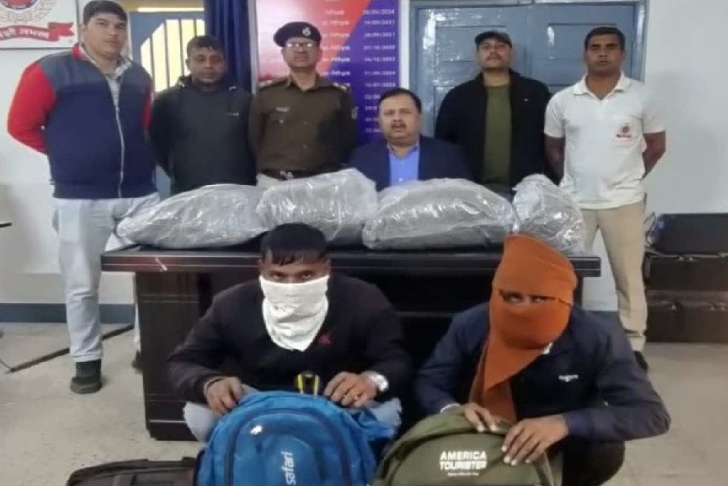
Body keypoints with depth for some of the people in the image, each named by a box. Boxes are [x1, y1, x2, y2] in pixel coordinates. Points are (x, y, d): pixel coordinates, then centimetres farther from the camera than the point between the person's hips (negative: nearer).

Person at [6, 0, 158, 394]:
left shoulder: (138, 77, 11)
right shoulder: (51, 71, -2)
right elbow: (21, 125, 1)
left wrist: (140, 156, 9)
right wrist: (66, 154, 7)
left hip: (140, 194, 4)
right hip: (80, 197, -3)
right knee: (81, 284, 6)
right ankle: (86, 360, 21)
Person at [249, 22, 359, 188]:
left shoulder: (339, 94, 4)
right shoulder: (266, 93, 4)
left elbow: (349, 142, 10)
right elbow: (254, 140, 9)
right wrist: (269, 169, 7)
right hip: (274, 182, 0)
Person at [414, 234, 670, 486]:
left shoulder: (598, 338, -27)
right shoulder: (470, 325, -22)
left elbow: (653, 414, -30)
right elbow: (428, 381, -12)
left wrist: (564, 423, -46)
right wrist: (451, 409, -38)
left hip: (560, 443, 0)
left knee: (605, 450, -31)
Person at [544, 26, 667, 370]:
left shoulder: (641, 97, -2)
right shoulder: (562, 101, 0)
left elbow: (656, 145, 7)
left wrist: (629, 178, 5)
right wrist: (575, 178, 7)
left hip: (624, 202, -1)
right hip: (574, 202, 1)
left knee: (629, 275, 8)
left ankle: (633, 344, 21)